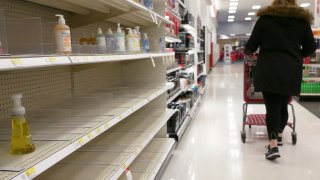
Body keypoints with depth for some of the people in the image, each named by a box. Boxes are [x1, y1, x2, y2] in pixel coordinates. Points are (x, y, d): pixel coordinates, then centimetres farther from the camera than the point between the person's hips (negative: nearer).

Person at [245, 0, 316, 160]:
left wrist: (247, 52, 25)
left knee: (272, 106, -2)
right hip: (291, 71, 3)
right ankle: (279, 135, 35)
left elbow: (251, 45, 3)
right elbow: (310, 47, 12)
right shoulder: (302, 20, 10)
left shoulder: (265, 18, 3)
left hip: (269, 70, -2)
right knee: (283, 104, 18)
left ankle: (273, 146, -12)